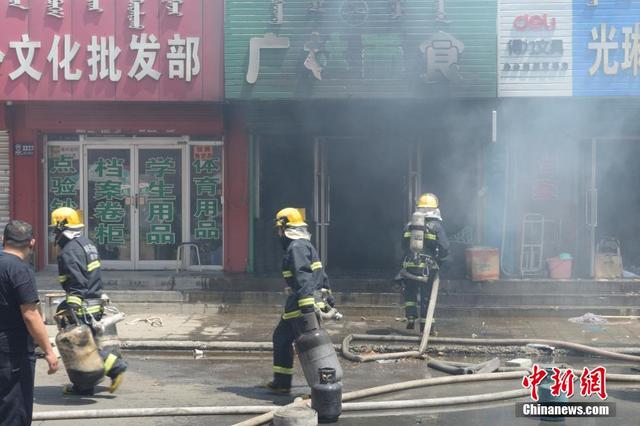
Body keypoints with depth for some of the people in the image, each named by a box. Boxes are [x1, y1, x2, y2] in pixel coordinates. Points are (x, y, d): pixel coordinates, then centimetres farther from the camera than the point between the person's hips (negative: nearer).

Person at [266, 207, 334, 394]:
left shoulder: (296, 247, -13)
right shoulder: (305, 244, 19)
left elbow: (303, 277, -24)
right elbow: (321, 274, 23)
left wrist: (307, 307, -31)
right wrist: (328, 295, 27)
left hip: (302, 303, -11)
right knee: (281, 337, 16)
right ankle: (281, 382, 22)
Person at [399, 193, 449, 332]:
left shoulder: (409, 226, 5)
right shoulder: (436, 226, -6)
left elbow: (404, 246, 11)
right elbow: (444, 248, -11)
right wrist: (439, 261, 6)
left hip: (409, 265, 3)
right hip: (427, 267, -3)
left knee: (410, 293, 17)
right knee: (426, 296, 8)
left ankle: (410, 320, 16)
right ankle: (424, 324, 10)